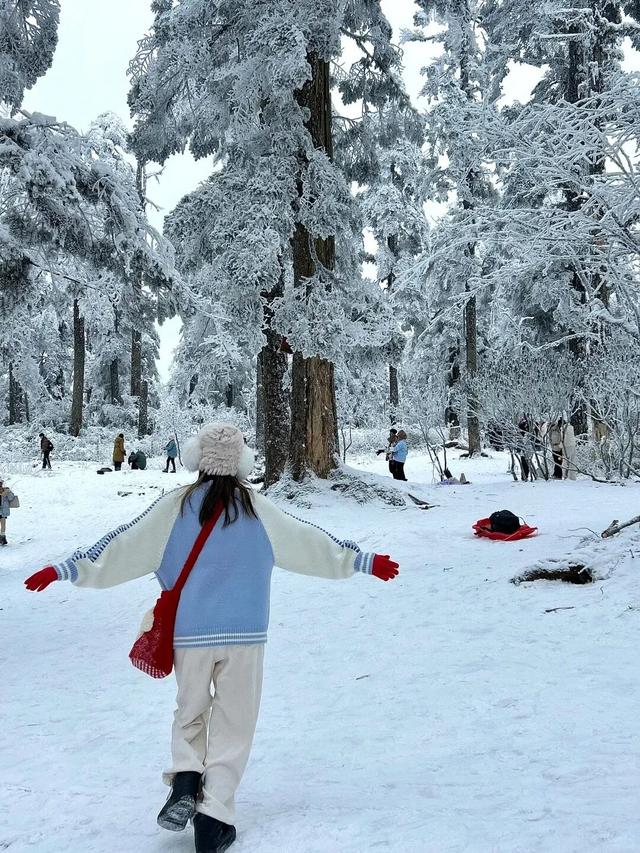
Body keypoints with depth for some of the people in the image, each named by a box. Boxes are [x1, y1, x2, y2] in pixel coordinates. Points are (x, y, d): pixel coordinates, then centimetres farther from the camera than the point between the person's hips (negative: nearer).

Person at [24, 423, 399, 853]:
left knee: (190, 712, 22)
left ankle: (185, 780, 1)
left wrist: (67, 569, 5)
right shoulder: (258, 507, -3)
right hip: (244, 634, -1)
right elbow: (310, 542, 3)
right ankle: (213, 816, 6)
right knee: (233, 723, 11)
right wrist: (365, 561, 13)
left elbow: (124, 545, -3)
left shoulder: (175, 506, -4)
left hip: (190, 633, 1)